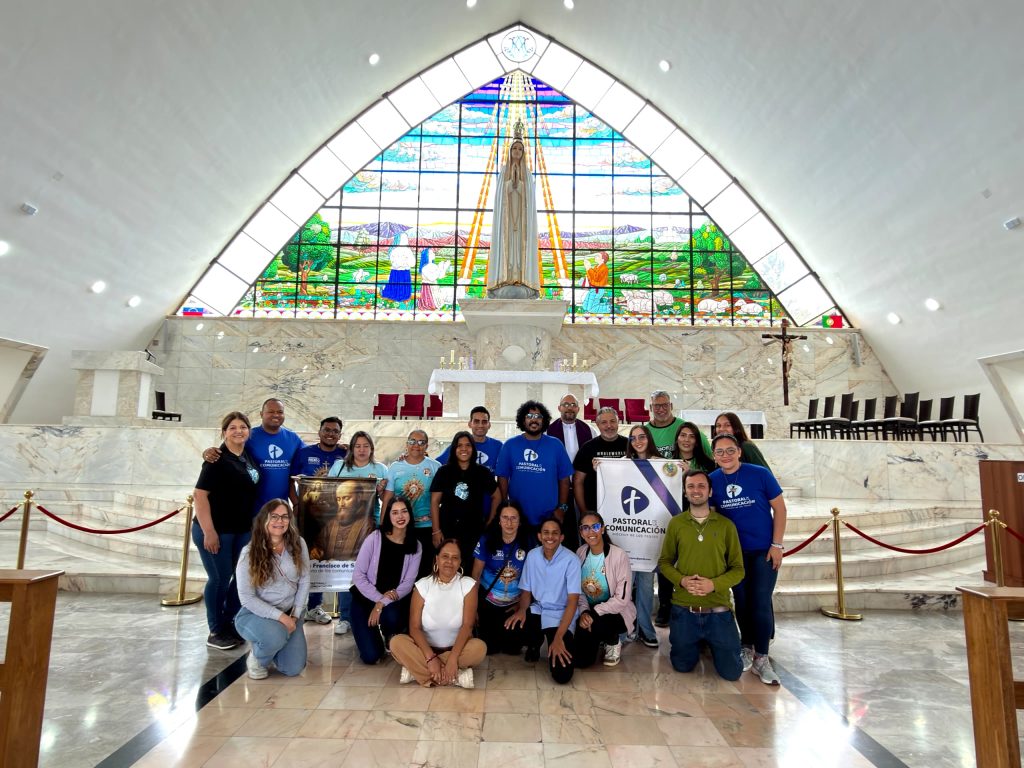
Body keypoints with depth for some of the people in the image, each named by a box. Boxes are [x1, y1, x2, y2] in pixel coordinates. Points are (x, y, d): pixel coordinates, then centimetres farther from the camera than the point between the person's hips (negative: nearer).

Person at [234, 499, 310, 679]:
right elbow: (246, 597, -15)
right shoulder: (249, 553, -15)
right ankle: (257, 658, 2)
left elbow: (304, 581, 1)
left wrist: (294, 615, -7)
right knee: (276, 636, -36)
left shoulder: (298, 544, -7)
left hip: (289, 613, 3)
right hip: (255, 613, -3)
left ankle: (273, 649, 28)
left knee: (293, 669, -7)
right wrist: (280, 616, -22)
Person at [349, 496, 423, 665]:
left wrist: (383, 604, -18)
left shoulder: (416, 546, -4)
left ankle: (390, 638, 4)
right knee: (371, 656, -16)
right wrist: (378, 598, -20)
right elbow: (358, 575, -11)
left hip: (393, 601, 2)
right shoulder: (375, 538, -11)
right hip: (365, 599, -1)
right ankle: (369, 634, 22)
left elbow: (408, 583, -7)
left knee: (392, 617, -35)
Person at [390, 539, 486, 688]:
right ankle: (455, 677, -27)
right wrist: (430, 657, -27)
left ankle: (418, 670, -21)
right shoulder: (422, 585, -8)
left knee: (479, 647, -31)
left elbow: (467, 625, -16)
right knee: (396, 643, -26)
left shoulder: (468, 585, -9)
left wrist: (453, 659, -29)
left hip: (457, 648, -1)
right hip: (426, 647, 1)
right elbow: (414, 627, -13)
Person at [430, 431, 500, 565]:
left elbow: (496, 496, 12)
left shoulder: (483, 472, 2)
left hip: (474, 532, 1)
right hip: (447, 531, 0)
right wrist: (436, 531, -6)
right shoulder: (444, 472, 0)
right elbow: (435, 502, -1)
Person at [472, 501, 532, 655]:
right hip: (488, 601, -1)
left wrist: (522, 604, 1)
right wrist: (474, 608, -4)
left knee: (513, 648, -2)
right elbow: (476, 575, -5)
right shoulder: (487, 540, -13)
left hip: (515, 603, 1)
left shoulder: (528, 542, -12)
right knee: (489, 648, -1)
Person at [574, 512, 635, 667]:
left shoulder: (619, 555, -22)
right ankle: (600, 639, 30)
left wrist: (594, 612, -26)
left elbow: (622, 599, -21)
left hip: (616, 612, -4)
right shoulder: (580, 553, -6)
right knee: (581, 661, -3)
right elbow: (578, 590, -1)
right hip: (589, 612, 4)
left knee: (595, 625, -35)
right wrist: (584, 612, -19)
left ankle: (613, 642, 1)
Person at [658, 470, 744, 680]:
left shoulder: (726, 525, -3)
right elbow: (664, 562, 5)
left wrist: (714, 584, -18)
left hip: (718, 611, -1)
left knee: (731, 672, 6)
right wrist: (682, 580, -14)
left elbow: (738, 569, -2)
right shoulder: (675, 523, -1)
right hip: (684, 610, 1)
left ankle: (711, 644, 37)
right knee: (682, 666, 14)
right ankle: (699, 644, 46)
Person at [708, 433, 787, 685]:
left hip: (764, 550, -2)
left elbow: (779, 508, -7)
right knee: (742, 602, 11)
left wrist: (777, 545, -9)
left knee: (761, 603, -2)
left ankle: (761, 657, 11)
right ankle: (747, 648, 30)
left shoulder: (760, 474, -11)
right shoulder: (712, 480, -5)